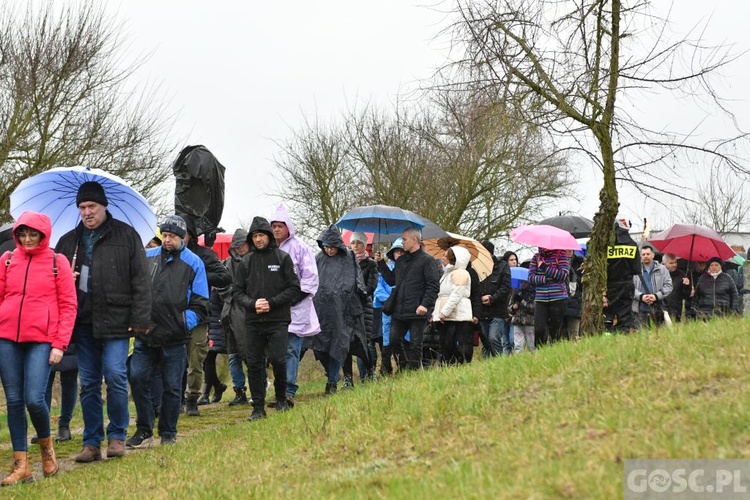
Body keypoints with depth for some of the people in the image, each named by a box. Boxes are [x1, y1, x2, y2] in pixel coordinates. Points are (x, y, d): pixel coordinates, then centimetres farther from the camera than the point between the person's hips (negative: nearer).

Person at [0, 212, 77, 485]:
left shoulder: (57, 262, 2)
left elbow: (68, 305, 0)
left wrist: (59, 344, -7)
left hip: (41, 340, -3)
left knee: (34, 399, -13)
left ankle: (46, 444, 17)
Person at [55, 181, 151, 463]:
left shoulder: (126, 236, 2)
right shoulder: (69, 241, 14)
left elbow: (141, 280, -2)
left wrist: (140, 318, -9)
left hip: (115, 320, -4)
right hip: (83, 322, 4)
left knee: (115, 377, -8)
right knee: (88, 384, 7)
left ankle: (117, 436, 8)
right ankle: (92, 442, 14)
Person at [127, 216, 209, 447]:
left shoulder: (193, 263, 3)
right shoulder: (147, 257, 9)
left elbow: (200, 305, 4)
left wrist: (184, 324, -8)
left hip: (175, 339, -2)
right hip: (145, 336, 2)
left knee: (172, 387, 5)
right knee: (137, 378, -6)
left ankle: (168, 434, 18)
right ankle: (144, 430, 8)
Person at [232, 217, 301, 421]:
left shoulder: (282, 258, 2)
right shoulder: (246, 262, 9)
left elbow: (294, 288, -1)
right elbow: (237, 291, 10)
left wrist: (272, 303, -11)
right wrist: (252, 304, -9)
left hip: (278, 320, -3)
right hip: (253, 322, 3)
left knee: (278, 360, -10)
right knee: (254, 364, 2)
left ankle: (281, 398, 14)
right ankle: (258, 407, 10)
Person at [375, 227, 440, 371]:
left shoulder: (427, 260, -6)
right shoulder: (401, 260, 16)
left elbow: (433, 285, -12)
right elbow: (391, 280, 20)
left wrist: (425, 304, -21)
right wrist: (381, 263, 13)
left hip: (417, 312, -7)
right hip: (399, 311, 7)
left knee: (415, 344, 0)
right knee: (394, 341, 7)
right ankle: (404, 366, 20)